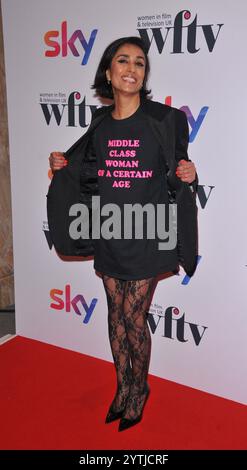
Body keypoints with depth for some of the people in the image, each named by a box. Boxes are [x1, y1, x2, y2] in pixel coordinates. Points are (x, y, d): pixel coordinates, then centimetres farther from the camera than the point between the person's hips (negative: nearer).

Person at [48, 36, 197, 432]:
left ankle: (139, 389, 29)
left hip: (146, 233, -4)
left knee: (134, 316, 4)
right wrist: (64, 167, -3)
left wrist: (188, 175, -22)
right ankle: (123, 387, 33)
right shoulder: (101, 122, 5)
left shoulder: (164, 118, -7)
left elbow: (178, 169, 0)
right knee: (117, 313, 14)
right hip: (108, 233, 4)